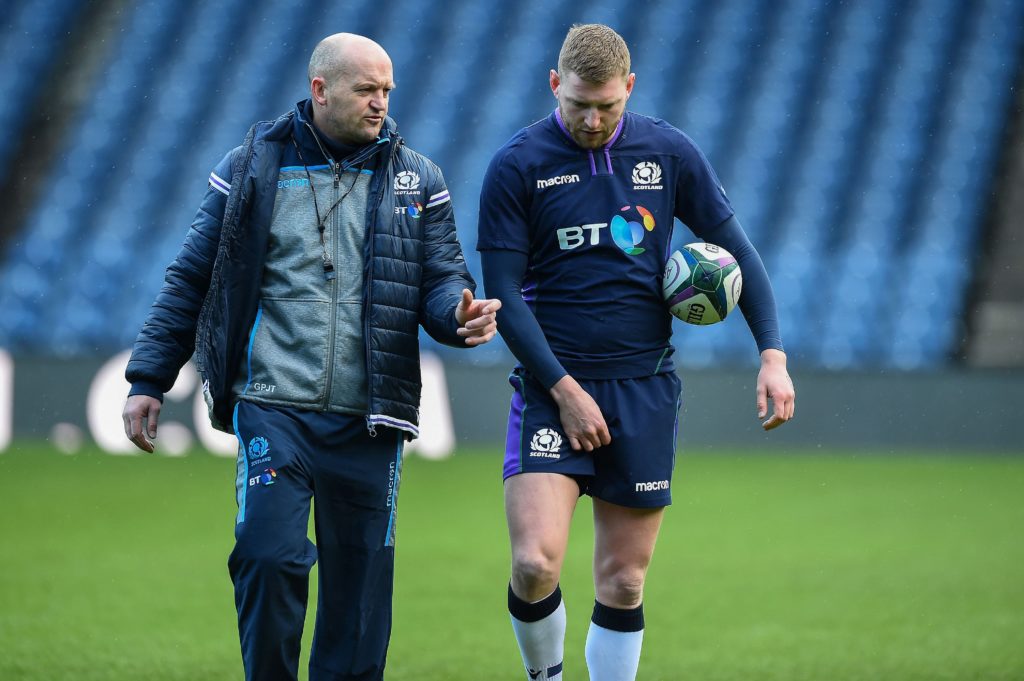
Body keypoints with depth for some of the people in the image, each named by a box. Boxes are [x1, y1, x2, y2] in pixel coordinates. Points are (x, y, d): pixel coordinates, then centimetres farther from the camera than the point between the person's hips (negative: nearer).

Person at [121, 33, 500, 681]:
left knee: (360, 580, 3)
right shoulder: (252, 168, 6)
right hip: (273, 408, -2)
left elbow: (443, 278, 8)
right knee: (269, 556, -16)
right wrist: (149, 379, 7)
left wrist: (460, 314, -17)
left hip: (368, 420, 2)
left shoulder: (416, 180, 9)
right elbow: (191, 278, 10)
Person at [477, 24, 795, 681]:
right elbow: (504, 293, -4)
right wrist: (563, 389, -12)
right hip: (552, 386, -2)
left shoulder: (670, 153, 3)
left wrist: (773, 354, -2)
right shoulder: (517, 166, -4)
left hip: (644, 388, 2)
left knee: (624, 582, 4)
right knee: (535, 562, -17)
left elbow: (736, 250, 9)